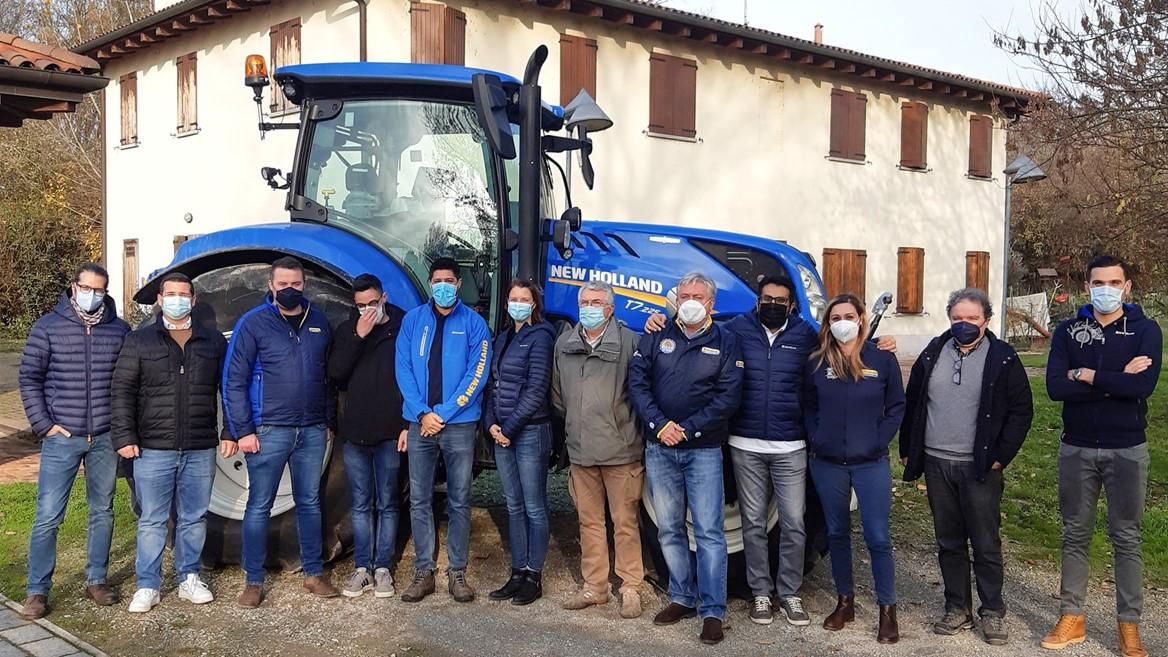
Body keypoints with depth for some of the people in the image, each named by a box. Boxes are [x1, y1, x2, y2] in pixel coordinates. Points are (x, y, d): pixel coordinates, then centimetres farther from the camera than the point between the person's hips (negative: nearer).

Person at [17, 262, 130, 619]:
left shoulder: (119, 329, 3)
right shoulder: (48, 326, -1)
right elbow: (29, 378, 0)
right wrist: (44, 425, -6)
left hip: (105, 439, 2)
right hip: (61, 438, -2)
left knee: (102, 512, 12)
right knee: (48, 517, -1)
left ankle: (96, 580, 25)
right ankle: (37, 591, 10)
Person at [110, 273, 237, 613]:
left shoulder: (214, 341, 9)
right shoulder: (139, 341, 3)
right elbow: (122, 391, 1)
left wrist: (232, 432, 5)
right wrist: (124, 437, -6)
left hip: (201, 450, 2)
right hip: (153, 450, -2)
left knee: (194, 518, 10)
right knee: (151, 521, 3)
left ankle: (189, 578, 23)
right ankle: (147, 585, 15)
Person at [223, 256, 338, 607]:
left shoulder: (319, 321, 8)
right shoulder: (253, 323, -5)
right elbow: (233, 381, -6)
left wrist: (328, 421, 13)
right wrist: (243, 431, -10)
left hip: (312, 431, 4)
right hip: (269, 431, -4)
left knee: (310, 503, 12)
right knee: (259, 506, 3)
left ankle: (314, 574, 23)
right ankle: (253, 581, 14)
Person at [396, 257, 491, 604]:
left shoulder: (473, 323, 1)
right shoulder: (413, 320, 7)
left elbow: (477, 374, -6)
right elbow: (404, 369, 2)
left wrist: (443, 413, -12)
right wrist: (421, 414, -10)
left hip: (459, 424, -2)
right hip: (420, 423, 2)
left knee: (459, 501, 5)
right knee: (419, 501, 4)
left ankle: (457, 572, 13)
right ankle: (423, 572, 13)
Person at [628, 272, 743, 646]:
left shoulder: (725, 343, 1)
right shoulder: (656, 337, 6)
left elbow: (727, 397, -7)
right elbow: (637, 382, -1)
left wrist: (687, 429, -15)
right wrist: (659, 424, -14)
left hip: (703, 450, -3)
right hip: (659, 449, 3)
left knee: (709, 531, -4)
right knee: (669, 529, 10)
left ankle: (713, 612, 1)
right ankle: (682, 598, 23)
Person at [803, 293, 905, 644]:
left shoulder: (883, 359, -3)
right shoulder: (817, 362, 2)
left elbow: (896, 407, 1)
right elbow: (807, 406, 11)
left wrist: (878, 441, -7)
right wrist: (815, 439, -1)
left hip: (871, 464, -2)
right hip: (827, 464, 2)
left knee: (877, 537, -2)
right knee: (837, 533, 12)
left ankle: (887, 610, 10)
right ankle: (844, 602, 26)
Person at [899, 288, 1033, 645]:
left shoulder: (1002, 358, -4)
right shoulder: (933, 353, 7)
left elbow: (1022, 410, -4)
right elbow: (912, 403, 13)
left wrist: (1001, 455, -9)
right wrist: (908, 450, 11)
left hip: (979, 467, -4)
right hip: (936, 464, 4)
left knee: (986, 544, 2)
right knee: (949, 542, 12)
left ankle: (993, 613, 16)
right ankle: (957, 609, 23)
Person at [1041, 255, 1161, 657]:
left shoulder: (1145, 331, -4)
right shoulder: (1068, 331, 0)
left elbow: (1143, 386, -21)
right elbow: (1055, 387, -14)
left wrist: (1086, 375, -15)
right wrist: (1117, 380, -17)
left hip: (1127, 450, -2)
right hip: (1077, 449, 2)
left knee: (1126, 537, 6)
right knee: (1075, 534, 10)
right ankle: (1072, 618, 20)